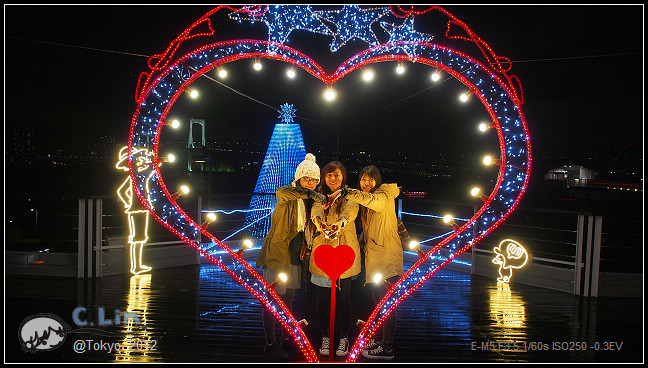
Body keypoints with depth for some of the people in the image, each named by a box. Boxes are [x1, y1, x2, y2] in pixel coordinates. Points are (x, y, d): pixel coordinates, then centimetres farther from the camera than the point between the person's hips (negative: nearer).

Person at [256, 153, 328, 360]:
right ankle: (270, 344, 8)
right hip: (277, 253, -7)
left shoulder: (310, 200, 11)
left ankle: (286, 339, 28)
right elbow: (282, 192, -37)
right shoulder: (286, 195, -10)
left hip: (295, 256, 7)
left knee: (288, 298, 16)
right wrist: (312, 194, -43)